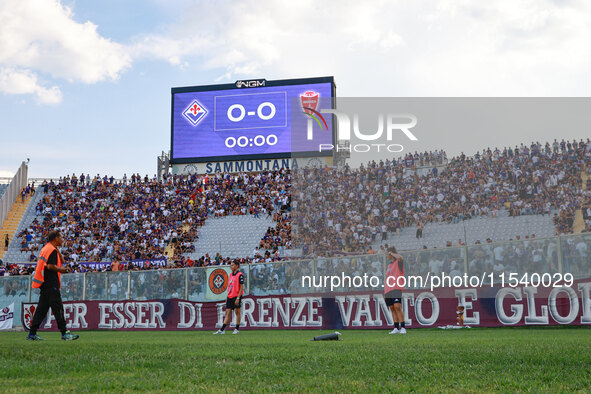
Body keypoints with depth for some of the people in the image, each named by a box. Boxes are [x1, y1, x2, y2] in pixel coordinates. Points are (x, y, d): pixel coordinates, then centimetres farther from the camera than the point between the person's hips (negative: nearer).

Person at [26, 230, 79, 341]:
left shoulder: (46, 248, 21)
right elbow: (50, 266, -21)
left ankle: (32, 333, 12)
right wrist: (61, 269, -7)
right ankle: (64, 333, -11)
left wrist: (57, 249, 13)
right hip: (51, 284, -10)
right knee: (58, 308, -10)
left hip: (45, 285, 10)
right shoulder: (52, 250, -11)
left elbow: (62, 261, 23)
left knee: (42, 308, 11)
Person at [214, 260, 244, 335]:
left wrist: (238, 298, -18)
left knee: (237, 312, 0)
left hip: (236, 296, -7)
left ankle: (237, 329, 9)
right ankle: (222, 330, 2)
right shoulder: (231, 274, 15)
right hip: (230, 296, 7)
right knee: (227, 313, 4)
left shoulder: (240, 275, -9)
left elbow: (241, 287, -13)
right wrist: (227, 297, 18)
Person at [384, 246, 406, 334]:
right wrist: (385, 292, 20)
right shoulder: (389, 265, 23)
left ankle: (403, 328, -15)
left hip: (396, 288, -8)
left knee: (397, 307, -18)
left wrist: (391, 253, -13)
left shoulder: (398, 262, 1)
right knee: (392, 309, 5)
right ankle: (396, 328, 7)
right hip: (388, 290, 8)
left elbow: (400, 257, -26)